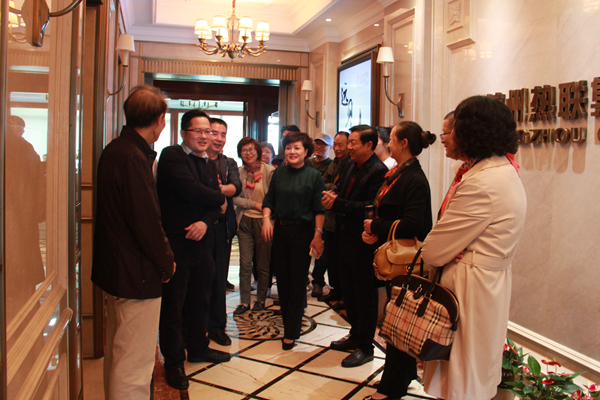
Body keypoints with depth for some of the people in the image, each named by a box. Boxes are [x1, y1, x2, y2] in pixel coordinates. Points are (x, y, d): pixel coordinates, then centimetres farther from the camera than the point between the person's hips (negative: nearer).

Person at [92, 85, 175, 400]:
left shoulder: (114, 150, 11)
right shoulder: (133, 158, -21)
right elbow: (146, 220, -22)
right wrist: (166, 264, -7)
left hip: (115, 268, 11)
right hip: (136, 276, -11)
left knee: (117, 355, 24)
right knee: (134, 364, 0)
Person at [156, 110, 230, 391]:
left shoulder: (210, 165, 15)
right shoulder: (171, 156, -8)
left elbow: (216, 204, 7)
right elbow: (189, 189, -21)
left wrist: (205, 222, -14)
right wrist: (219, 198, -5)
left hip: (201, 240, 7)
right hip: (175, 241, -7)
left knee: (200, 300, 17)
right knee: (173, 303, 3)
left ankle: (198, 348, 35)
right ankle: (173, 362, 17)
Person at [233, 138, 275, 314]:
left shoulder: (269, 171, -6)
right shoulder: (239, 172, 3)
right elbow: (235, 198, -1)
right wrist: (255, 204, -10)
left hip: (263, 221, -2)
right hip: (245, 221, 2)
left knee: (263, 264, 8)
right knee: (245, 264, 4)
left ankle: (261, 299, 24)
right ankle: (244, 302, 15)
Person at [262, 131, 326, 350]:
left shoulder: (313, 175, -5)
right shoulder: (279, 173, 6)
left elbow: (319, 208, -7)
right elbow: (269, 199, 12)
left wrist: (318, 234, -13)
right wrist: (266, 218, -5)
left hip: (302, 231, -4)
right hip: (280, 229, 4)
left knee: (297, 281, 1)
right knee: (282, 278, 10)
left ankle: (291, 332, 8)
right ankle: (287, 319, 28)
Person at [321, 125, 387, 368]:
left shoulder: (379, 171, -17)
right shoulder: (350, 167, 9)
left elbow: (370, 208, -24)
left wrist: (338, 202, -24)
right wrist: (332, 199, -9)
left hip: (364, 244, -9)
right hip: (346, 240, 9)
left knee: (365, 296, 5)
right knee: (348, 293, 20)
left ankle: (365, 347, 19)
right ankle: (355, 336, 37)